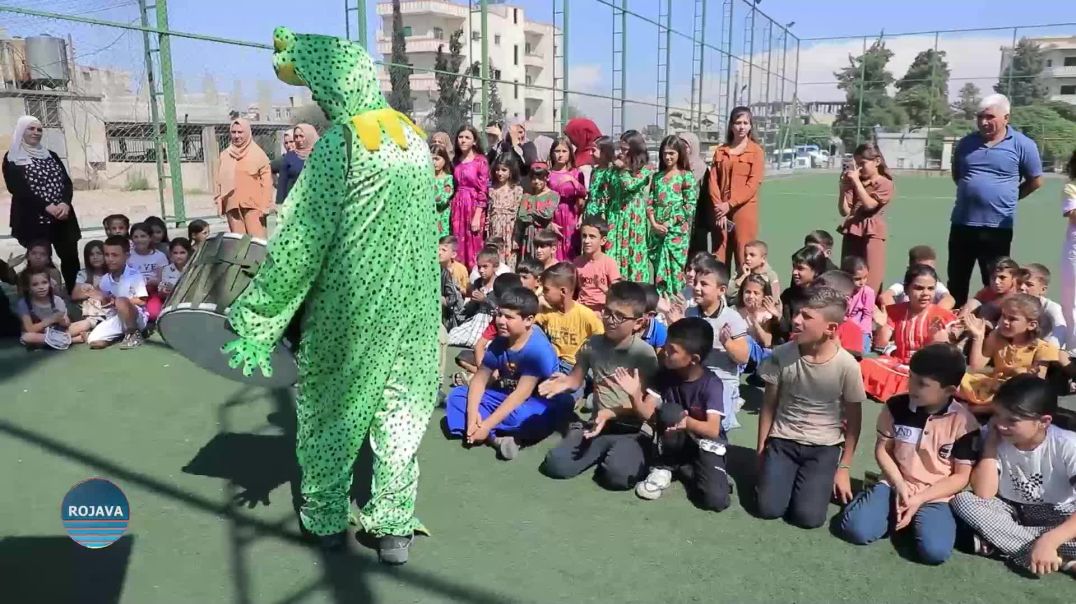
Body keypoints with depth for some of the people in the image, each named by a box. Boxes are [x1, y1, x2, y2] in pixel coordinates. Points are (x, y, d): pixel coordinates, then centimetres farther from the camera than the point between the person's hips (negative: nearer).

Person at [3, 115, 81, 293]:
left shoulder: (51, 155, 16)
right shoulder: (11, 158, 2)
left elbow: (67, 182, 7)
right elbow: (16, 188, -10)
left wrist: (65, 203, -14)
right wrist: (46, 206, -21)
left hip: (62, 217, 4)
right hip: (33, 219, -4)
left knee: (71, 258, 2)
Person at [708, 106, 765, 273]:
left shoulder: (757, 151, 2)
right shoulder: (720, 151, 13)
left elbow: (753, 184, -7)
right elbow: (713, 181, 4)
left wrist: (729, 204, -14)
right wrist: (719, 208, -9)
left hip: (744, 211, -3)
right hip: (721, 211, 3)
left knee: (744, 260, -4)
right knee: (719, 260, 4)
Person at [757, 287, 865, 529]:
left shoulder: (847, 365, -16)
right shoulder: (781, 354, -12)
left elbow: (854, 419, -3)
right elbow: (769, 404, 1)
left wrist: (844, 467, -1)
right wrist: (761, 450, 3)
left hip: (824, 447, -1)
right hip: (782, 441, 1)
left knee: (807, 516, -16)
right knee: (769, 508, -14)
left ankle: (819, 480, 16)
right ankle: (791, 475, 16)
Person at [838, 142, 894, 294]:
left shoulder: (885, 183, -1)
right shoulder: (854, 183, 11)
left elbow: (869, 205, -15)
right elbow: (844, 211, 5)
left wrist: (856, 181, -14)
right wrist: (843, 187, -6)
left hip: (872, 234, -5)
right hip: (852, 232, 5)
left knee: (870, 281, -6)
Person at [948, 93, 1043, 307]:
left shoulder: (1022, 145, -4)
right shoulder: (966, 143, 6)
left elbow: (1035, 181, 5)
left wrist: (1006, 198, 6)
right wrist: (972, 192, 11)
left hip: (997, 226, -3)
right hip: (962, 223, 4)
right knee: (956, 283, 11)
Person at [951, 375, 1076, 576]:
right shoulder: (996, 439, -13)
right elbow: (983, 494, -20)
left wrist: (1050, 541, -42)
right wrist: (990, 445, -22)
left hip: (1056, 515, -3)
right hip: (1011, 511, 3)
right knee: (961, 500, -26)